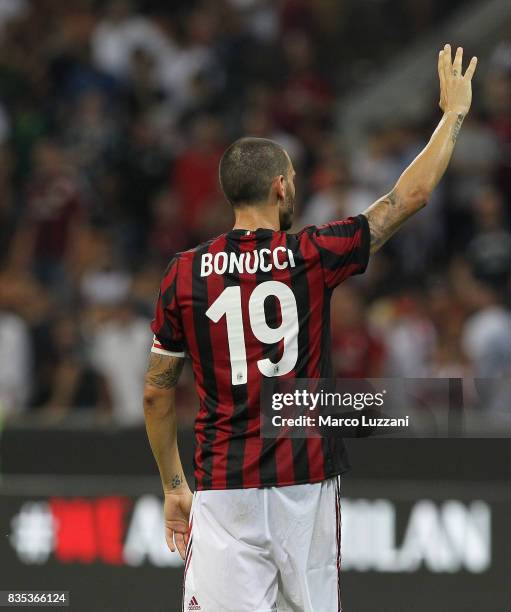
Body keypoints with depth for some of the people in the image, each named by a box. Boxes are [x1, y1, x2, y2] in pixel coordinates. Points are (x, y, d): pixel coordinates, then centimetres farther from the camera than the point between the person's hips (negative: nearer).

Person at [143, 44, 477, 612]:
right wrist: (453, 113, 20)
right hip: (306, 481, 0)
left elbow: (156, 394, 5)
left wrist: (173, 486, 16)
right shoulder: (312, 256, -4)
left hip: (223, 486, 0)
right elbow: (411, 195, 7)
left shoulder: (184, 273, 0)